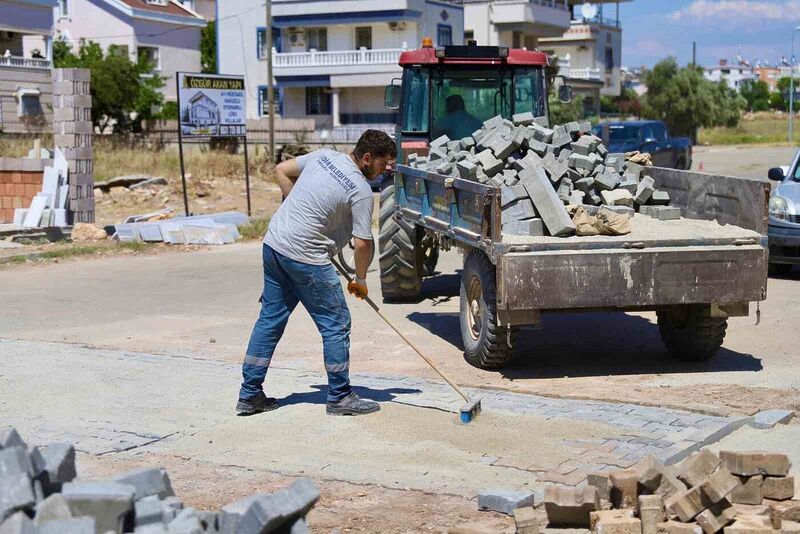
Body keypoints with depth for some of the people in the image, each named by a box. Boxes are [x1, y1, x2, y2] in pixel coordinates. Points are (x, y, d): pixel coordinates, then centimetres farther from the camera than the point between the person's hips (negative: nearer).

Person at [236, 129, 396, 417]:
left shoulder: (324, 155, 8)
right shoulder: (361, 190, -12)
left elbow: (282, 170, 19)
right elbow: (363, 243, -11)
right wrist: (360, 280, 5)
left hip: (273, 244, 8)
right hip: (305, 257, -8)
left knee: (270, 319, 14)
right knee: (336, 324, 4)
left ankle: (249, 394, 18)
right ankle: (339, 397, 12)